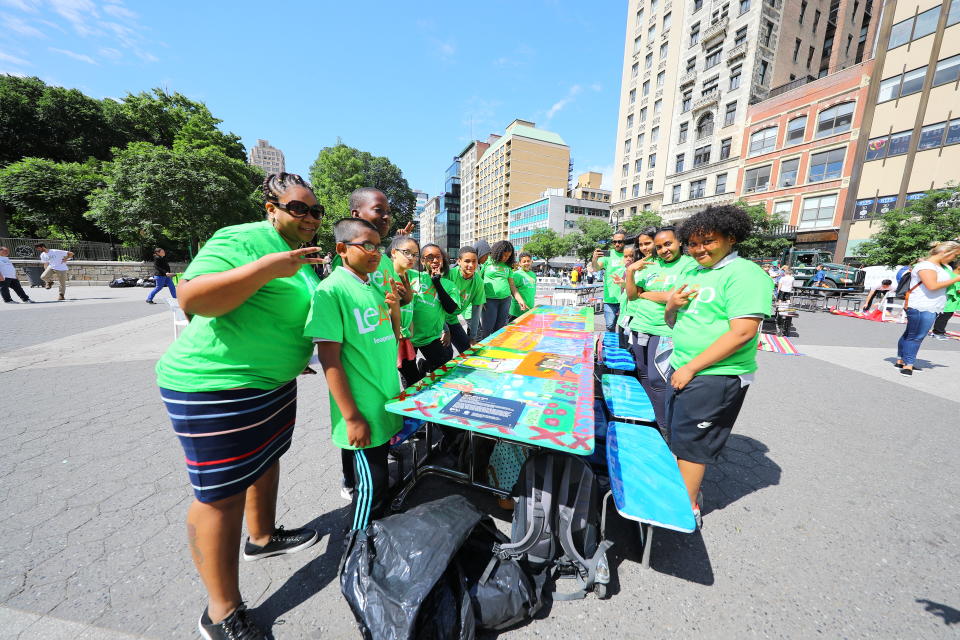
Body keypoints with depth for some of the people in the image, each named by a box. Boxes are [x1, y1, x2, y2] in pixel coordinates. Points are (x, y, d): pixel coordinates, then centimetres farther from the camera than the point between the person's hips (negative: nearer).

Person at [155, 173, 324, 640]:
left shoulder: (301, 253, 12)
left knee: (266, 459, 24)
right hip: (216, 387, -9)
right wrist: (269, 266, -31)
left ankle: (263, 537, 49)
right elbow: (191, 298, -26)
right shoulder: (242, 240, -15)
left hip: (274, 382, 9)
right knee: (222, 493, 3)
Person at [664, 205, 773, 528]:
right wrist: (671, 305, -6)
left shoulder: (744, 274, -13)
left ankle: (688, 510, 20)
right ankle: (686, 489, 37)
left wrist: (691, 368, -20)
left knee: (689, 443, 2)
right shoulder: (690, 274, 12)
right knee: (678, 435, 18)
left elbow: (742, 333, -22)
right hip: (684, 372, 8)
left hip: (716, 377, -8)